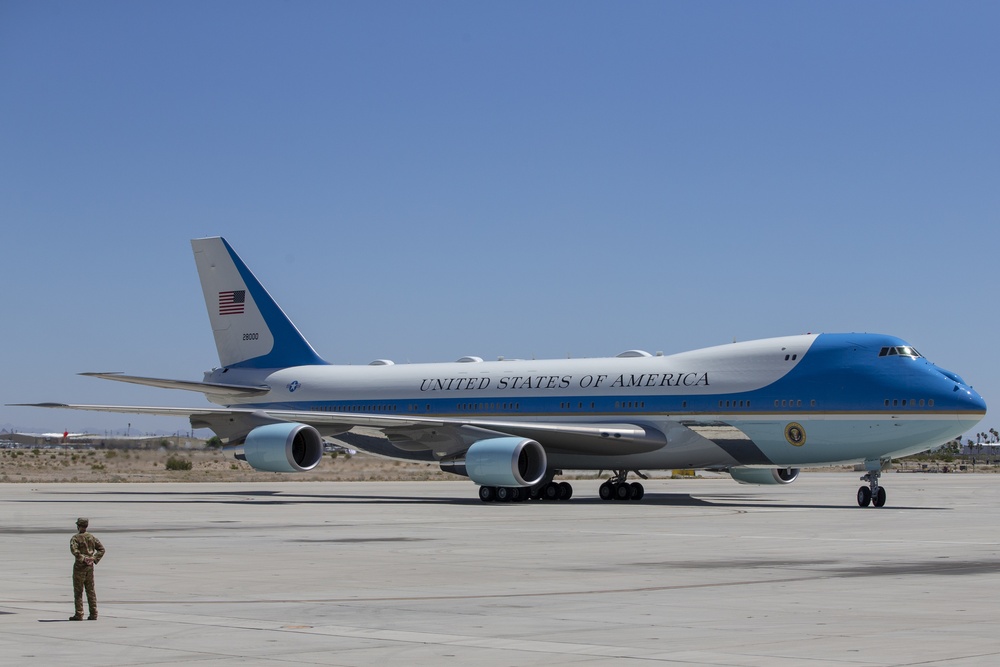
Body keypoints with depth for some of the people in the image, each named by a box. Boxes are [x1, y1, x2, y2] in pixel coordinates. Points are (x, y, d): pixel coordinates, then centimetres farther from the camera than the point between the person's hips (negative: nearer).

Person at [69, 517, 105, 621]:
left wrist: (82, 558, -20)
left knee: (78, 591, 0)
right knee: (91, 591, 9)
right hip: (90, 567, 5)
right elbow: (101, 549, 6)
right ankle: (93, 614, 8)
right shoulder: (92, 538, 9)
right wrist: (94, 559, -1)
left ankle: (79, 614, -2)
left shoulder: (75, 538, -8)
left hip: (79, 566, -5)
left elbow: (74, 550, -25)